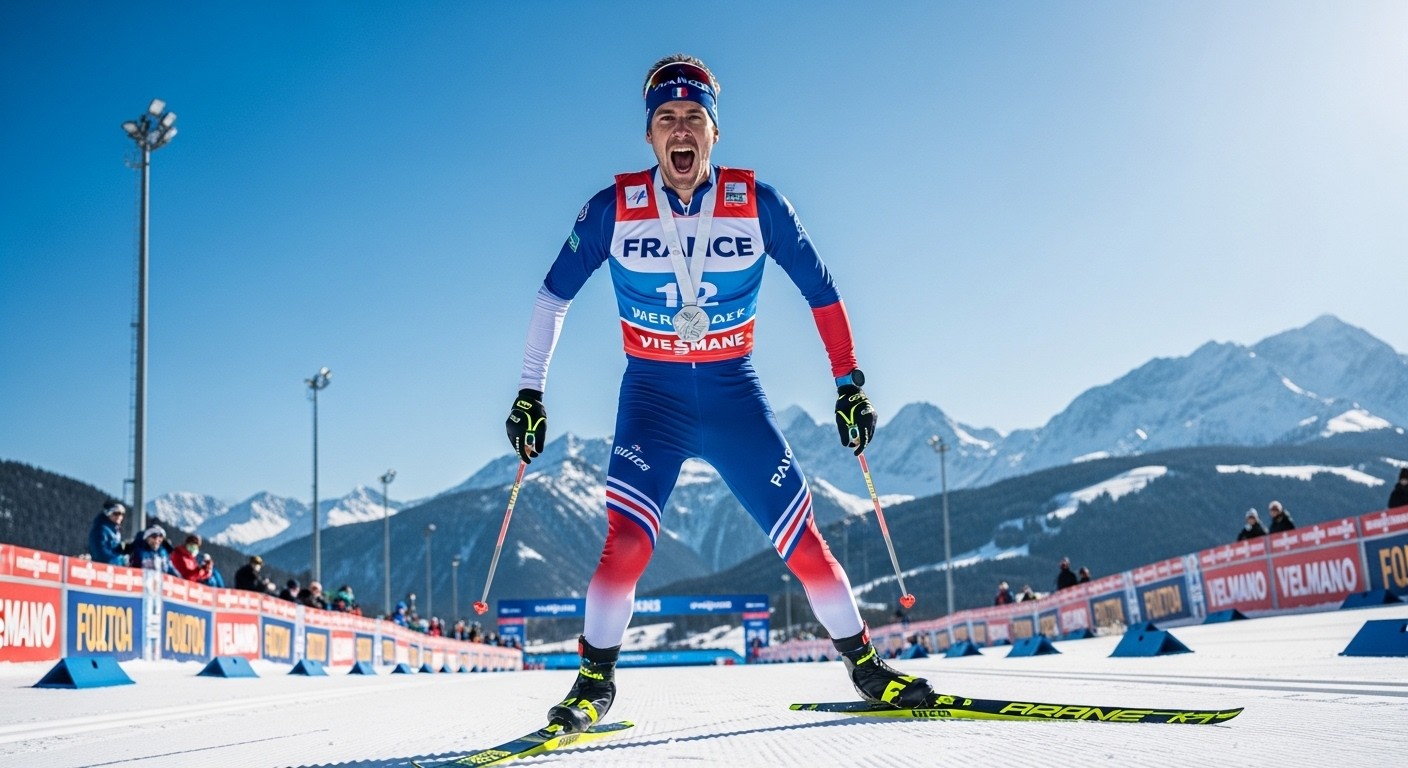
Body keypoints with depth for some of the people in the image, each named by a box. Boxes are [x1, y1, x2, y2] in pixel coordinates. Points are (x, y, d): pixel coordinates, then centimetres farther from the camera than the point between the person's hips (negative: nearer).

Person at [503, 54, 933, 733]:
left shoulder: (757, 205, -6)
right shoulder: (614, 209, -7)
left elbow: (820, 291, 4)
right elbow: (554, 296, 4)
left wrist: (849, 386, 3)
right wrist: (530, 393, 3)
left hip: (736, 397, 1)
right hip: (651, 397, -1)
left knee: (803, 542, -2)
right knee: (627, 542, -19)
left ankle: (863, 663, 19)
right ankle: (593, 682, 1)